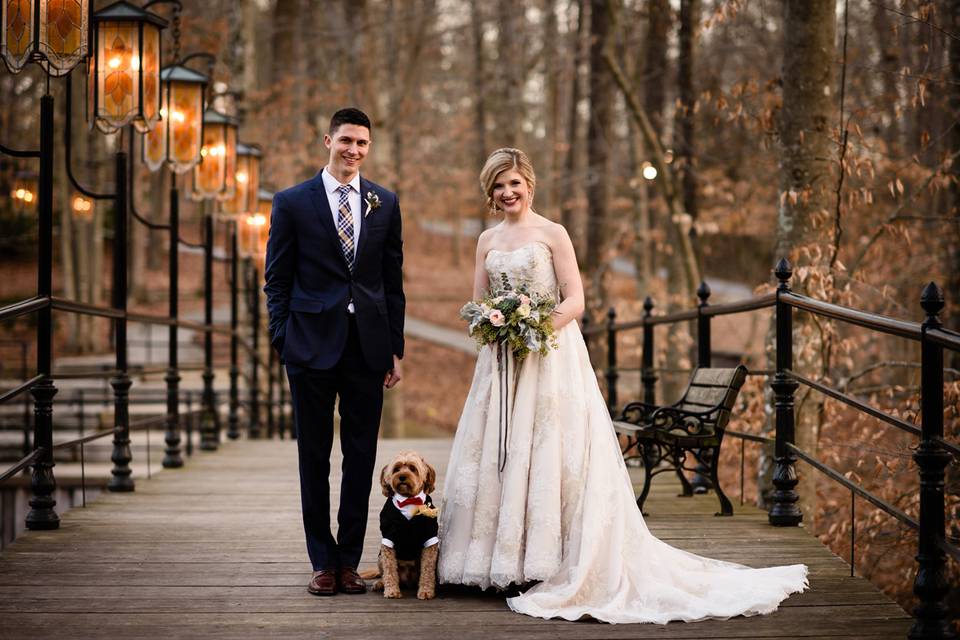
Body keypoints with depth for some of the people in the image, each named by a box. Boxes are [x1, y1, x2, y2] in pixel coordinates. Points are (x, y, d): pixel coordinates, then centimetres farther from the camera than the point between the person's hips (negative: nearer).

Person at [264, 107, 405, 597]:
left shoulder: (385, 203, 9)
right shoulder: (292, 202, 1)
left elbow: (392, 281, 10)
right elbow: (277, 280, 2)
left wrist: (395, 347, 6)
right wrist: (283, 341, -5)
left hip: (368, 347, 2)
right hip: (313, 346, -2)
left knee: (361, 456, 5)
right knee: (314, 457, 5)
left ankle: (349, 560, 15)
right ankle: (323, 562, 14)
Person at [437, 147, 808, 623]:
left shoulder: (552, 234, -2)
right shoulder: (488, 241, 13)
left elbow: (574, 302, -7)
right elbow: (477, 305, 13)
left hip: (549, 359, -5)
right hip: (500, 361, 5)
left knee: (546, 456, -7)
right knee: (497, 456, 3)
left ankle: (544, 563, -4)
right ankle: (500, 561, 10)